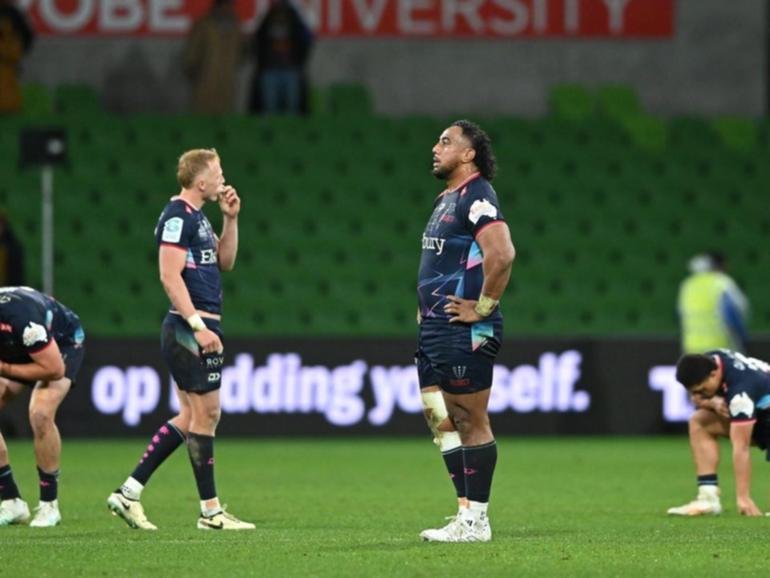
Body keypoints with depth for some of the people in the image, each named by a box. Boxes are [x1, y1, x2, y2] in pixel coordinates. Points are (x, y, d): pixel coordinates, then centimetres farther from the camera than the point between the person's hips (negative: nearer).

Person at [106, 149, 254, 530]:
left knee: (189, 417, 11)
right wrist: (198, 325, -24)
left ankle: (128, 494, 11)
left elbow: (224, 262, 24)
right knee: (205, 414, -5)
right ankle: (210, 511, 1)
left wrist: (230, 218, 13)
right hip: (191, 329, -10)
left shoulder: (196, 217, 18)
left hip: (197, 327, 10)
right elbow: (169, 276, -19)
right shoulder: (177, 217, -13)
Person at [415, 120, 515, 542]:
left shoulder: (476, 196, -13)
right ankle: (467, 512, 15)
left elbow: (502, 254, -27)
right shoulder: (447, 199, 19)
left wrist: (482, 307, -20)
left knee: (471, 423, -5)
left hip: (463, 332, -10)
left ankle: (476, 522, -2)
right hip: (435, 330, 10)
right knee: (440, 420, 11)